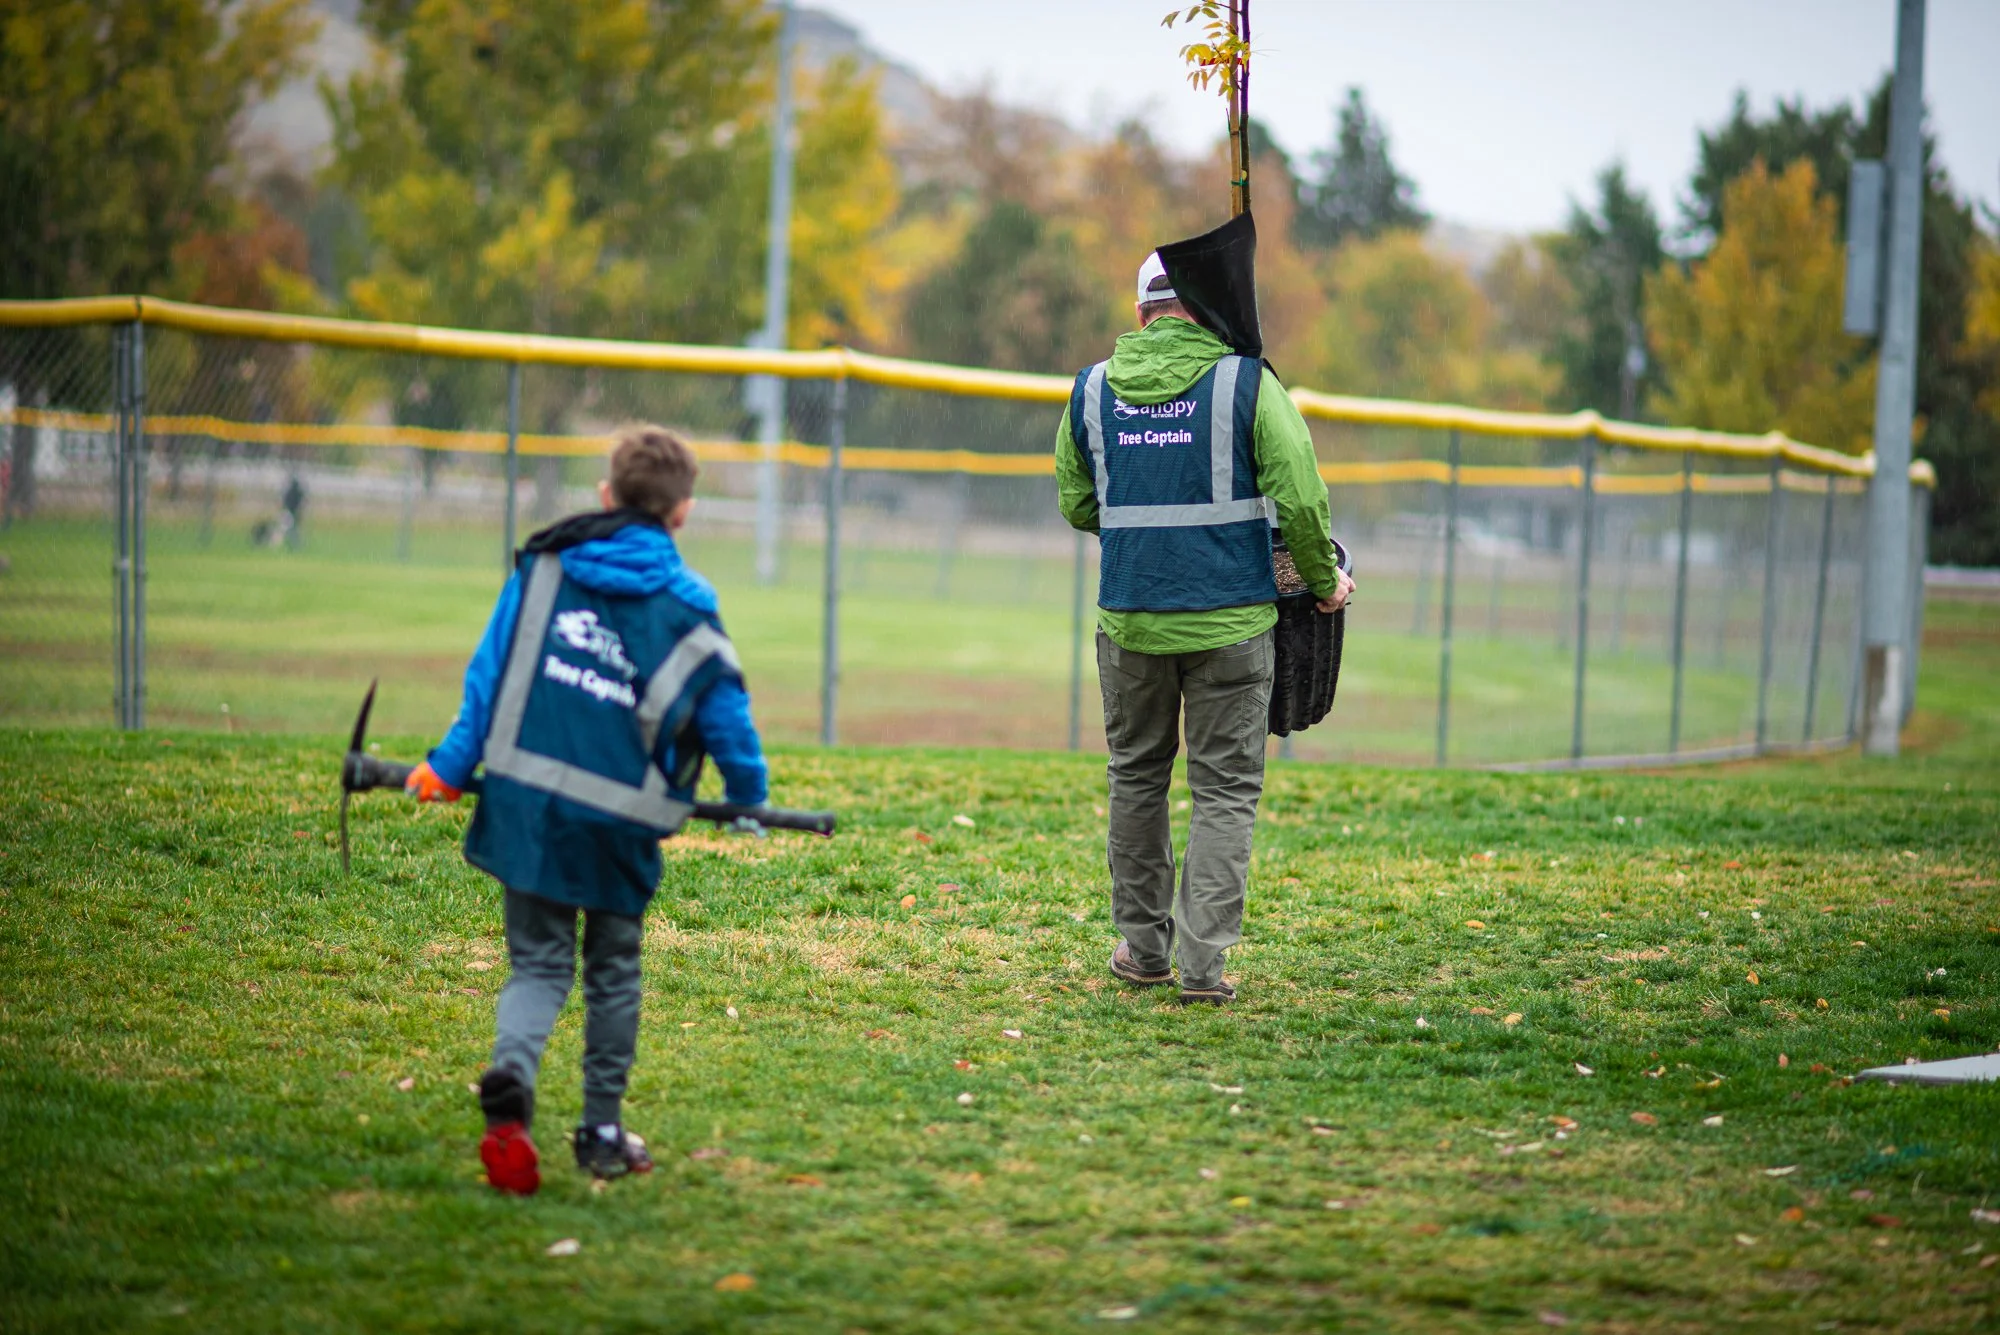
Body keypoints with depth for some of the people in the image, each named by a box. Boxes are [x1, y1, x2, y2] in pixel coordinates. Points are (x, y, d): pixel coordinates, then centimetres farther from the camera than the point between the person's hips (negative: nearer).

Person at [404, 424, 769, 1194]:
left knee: (540, 964, 8)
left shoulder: (545, 566, 4)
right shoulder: (687, 612, 0)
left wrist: (451, 765, 9)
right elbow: (725, 714, 6)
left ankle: (509, 1080, -21)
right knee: (613, 971, 17)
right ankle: (603, 1135, 23)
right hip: (616, 821, -1)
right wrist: (747, 797, 24)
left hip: (525, 804, 1)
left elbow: (490, 673, 3)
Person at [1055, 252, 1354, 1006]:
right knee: (1225, 789, 3)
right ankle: (1203, 961, -5)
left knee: (1137, 778, 18)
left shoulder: (1093, 390, 5)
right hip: (1229, 619, -3)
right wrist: (1324, 580, 6)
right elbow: (1301, 497, -10)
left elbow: (1076, 505, 14)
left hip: (1129, 620, 3)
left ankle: (1143, 946, 23)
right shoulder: (1245, 382, -6)